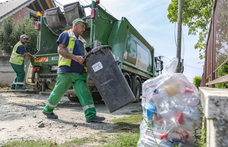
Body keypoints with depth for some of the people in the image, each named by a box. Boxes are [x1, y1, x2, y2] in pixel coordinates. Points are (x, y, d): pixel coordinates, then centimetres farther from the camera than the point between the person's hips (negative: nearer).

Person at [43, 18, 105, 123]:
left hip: (80, 72, 6)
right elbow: (60, 50, -11)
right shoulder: (66, 35, 2)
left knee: (84, 92, -4)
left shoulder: (81, 40, 24)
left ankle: (91, 116, -6)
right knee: (58, 92, 6)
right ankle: (48, 110, 28)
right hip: (66, 71, -6)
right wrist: (75, 57, -21)